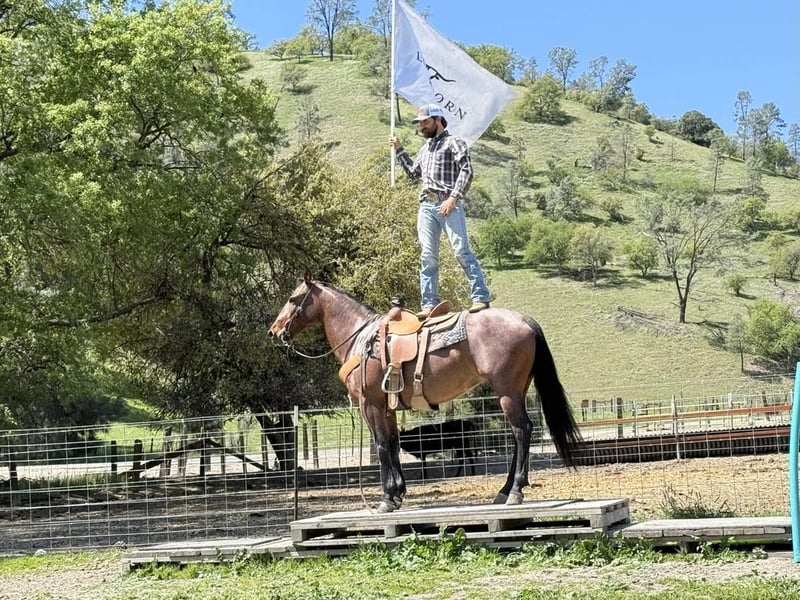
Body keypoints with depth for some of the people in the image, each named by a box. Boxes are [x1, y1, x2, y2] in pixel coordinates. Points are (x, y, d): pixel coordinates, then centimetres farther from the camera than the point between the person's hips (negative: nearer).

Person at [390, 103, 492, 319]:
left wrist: (453, 198, -18)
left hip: (448, 205, -7)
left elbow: (467, 171, -9)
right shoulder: (425, 149, 26)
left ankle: (481, 297, -13)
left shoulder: (454, 142, 2)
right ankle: (429, 305, 3)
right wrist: (399, 149, 31)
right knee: (427, 257, 2)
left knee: (461, 251, -14)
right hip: (426, 206, 7)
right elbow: (413, 172, 38)